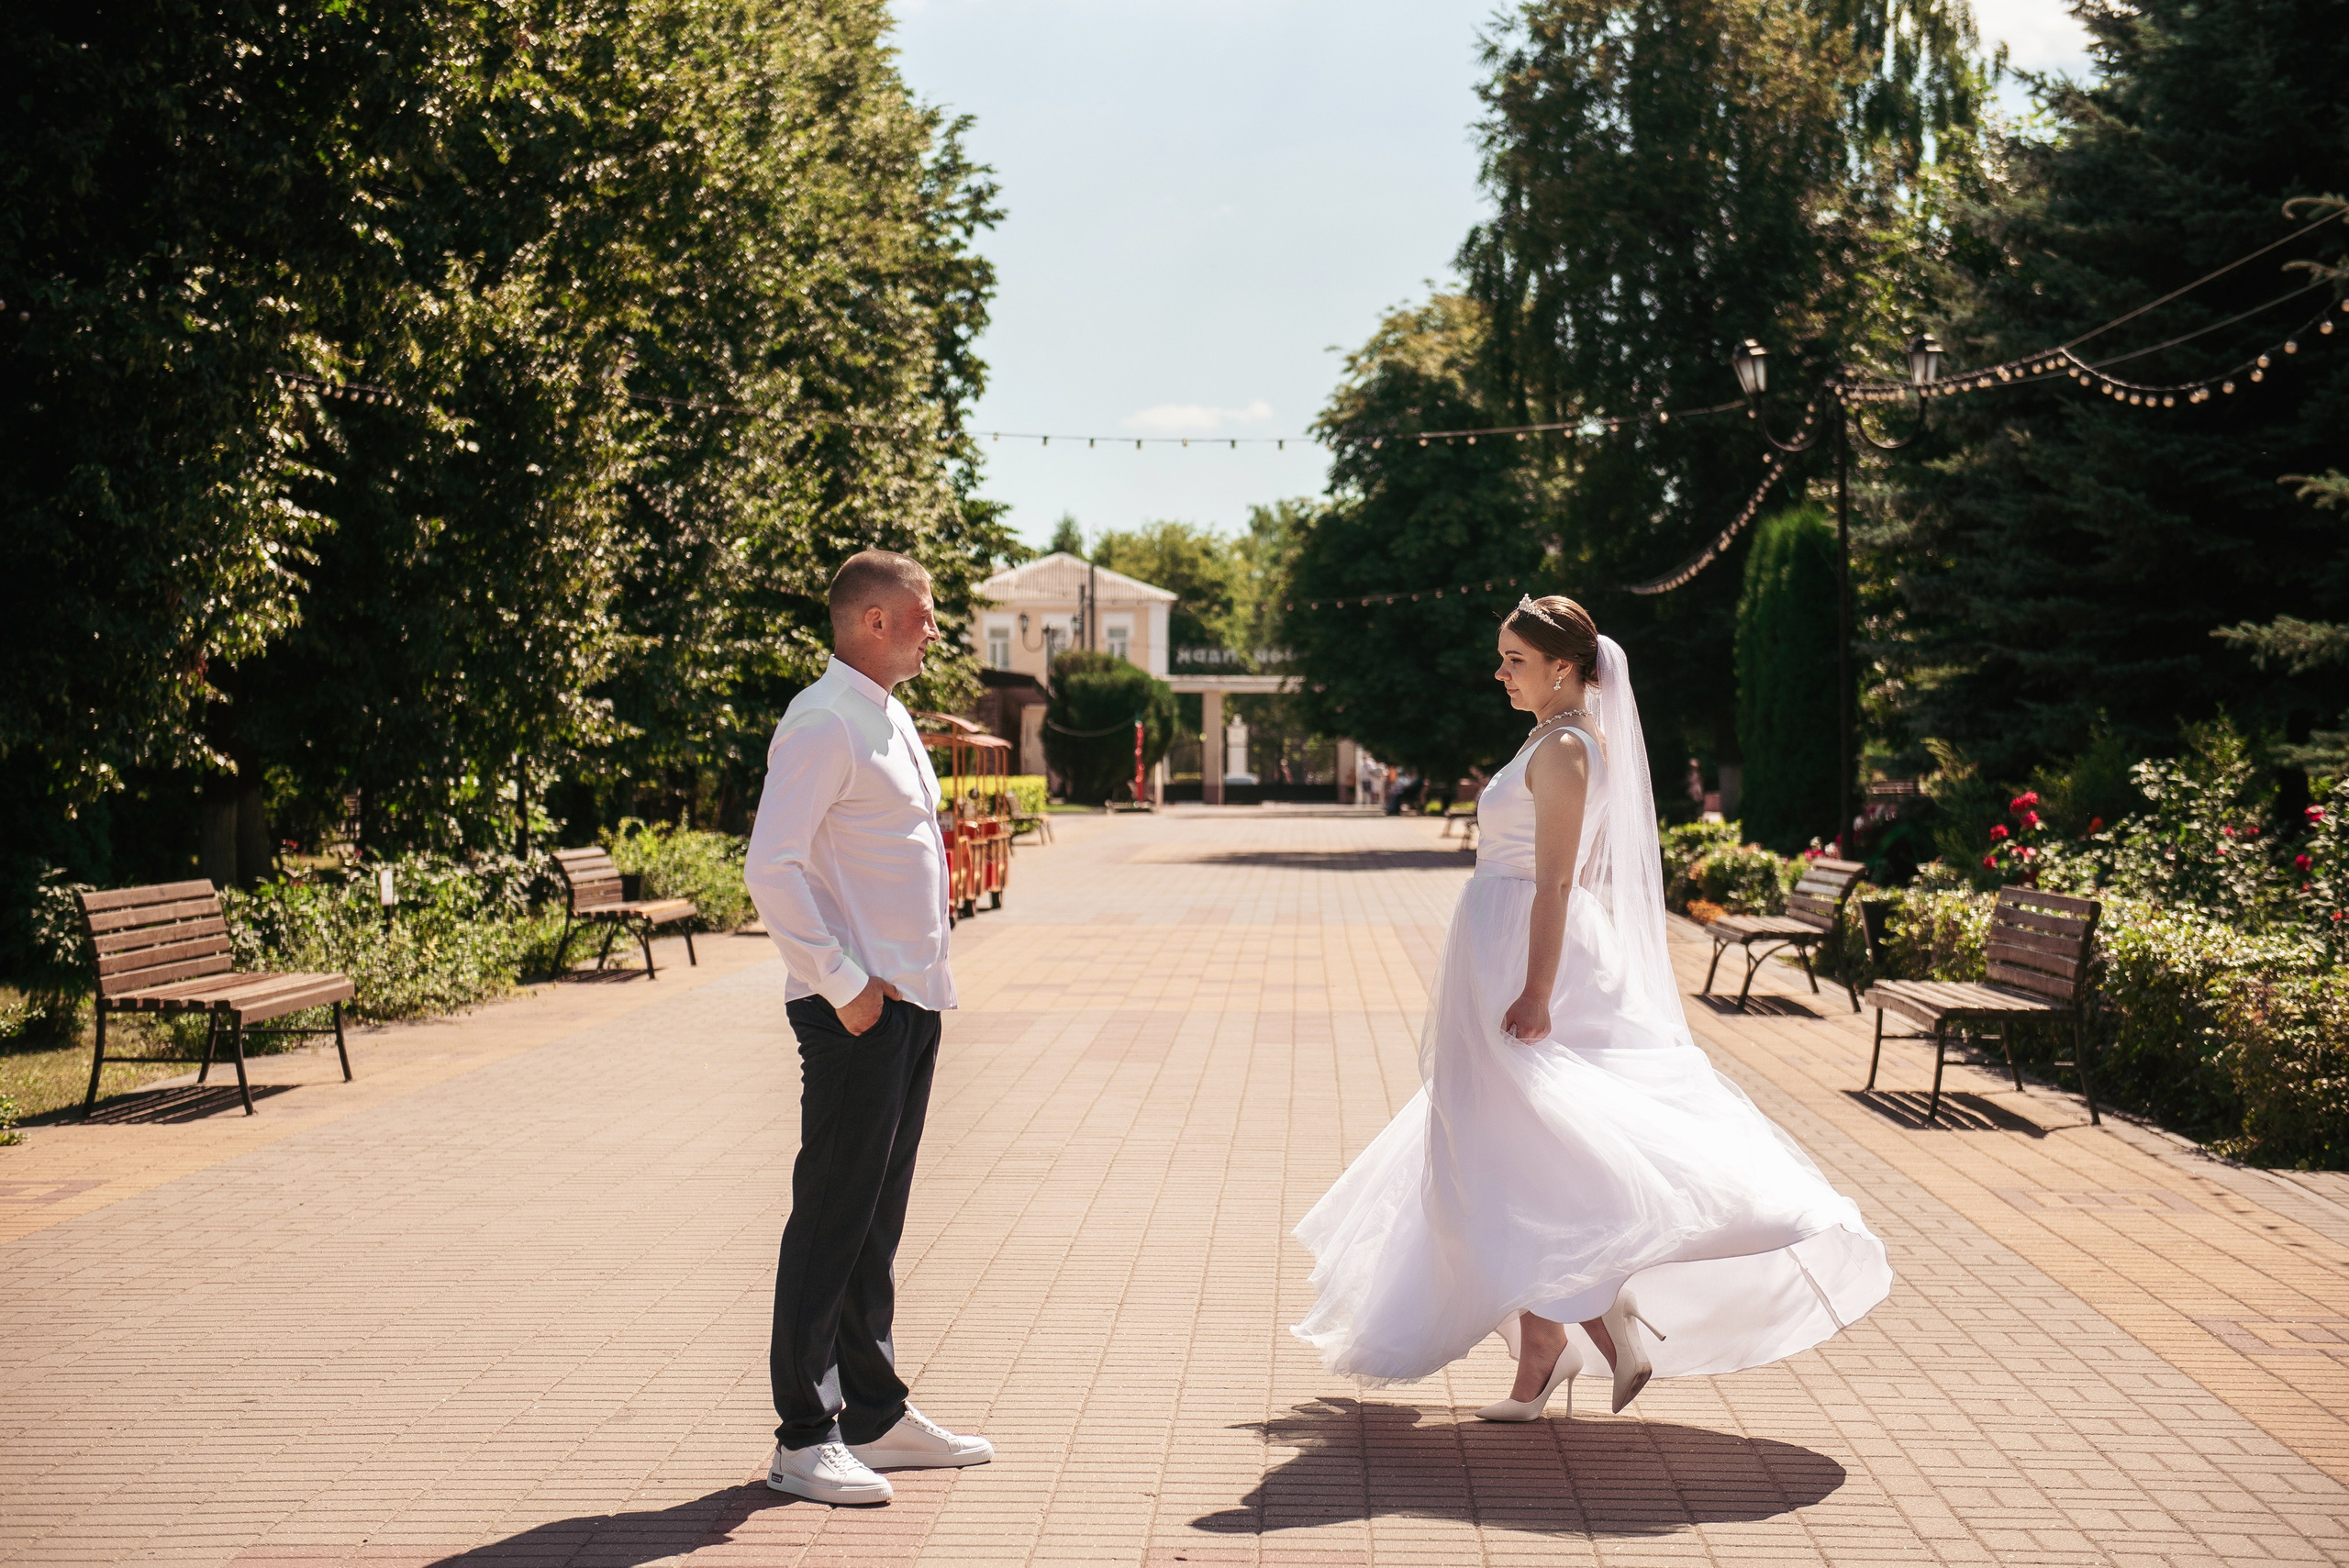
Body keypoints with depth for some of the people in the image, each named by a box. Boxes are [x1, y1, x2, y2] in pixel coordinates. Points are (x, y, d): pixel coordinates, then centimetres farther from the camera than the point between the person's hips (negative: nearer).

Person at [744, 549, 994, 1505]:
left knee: (878, 1219, 15)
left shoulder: (891, 719, 17)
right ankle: (803, 1437, 4)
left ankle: (875, 1415, 24)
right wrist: (845, 987, -19)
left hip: (912, 998, 9)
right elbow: (773, 870, -20)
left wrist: (914, 979, 16)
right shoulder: (822, 725, -13)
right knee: (831, 1218, -4)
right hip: (858, 1008, -9)